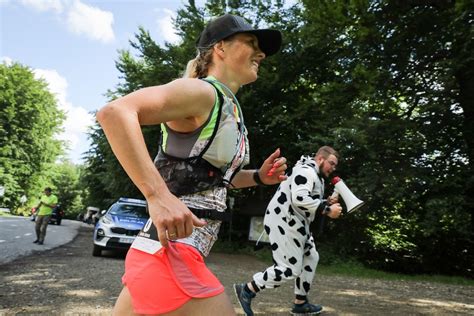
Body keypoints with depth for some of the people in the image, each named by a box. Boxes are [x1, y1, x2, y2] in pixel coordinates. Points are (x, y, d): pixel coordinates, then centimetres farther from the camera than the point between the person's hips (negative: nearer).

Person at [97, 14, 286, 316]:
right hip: (169, 253, -9)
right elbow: (114, 112, -26)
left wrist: (258, 177, 11)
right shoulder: (203, 91, -12)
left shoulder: (231, 109, 16)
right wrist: (159, 196, -32)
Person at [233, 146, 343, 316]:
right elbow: (300, 199, -30)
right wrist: (327, 210, -25)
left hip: (295, 223, 11)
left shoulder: (315, 175, 20)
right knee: (290, 268, -9)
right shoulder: (306, 171, -15)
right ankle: (247, 290, 1)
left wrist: (327, 202, 8)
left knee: (311, 258, 16)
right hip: (283, 222, -11)